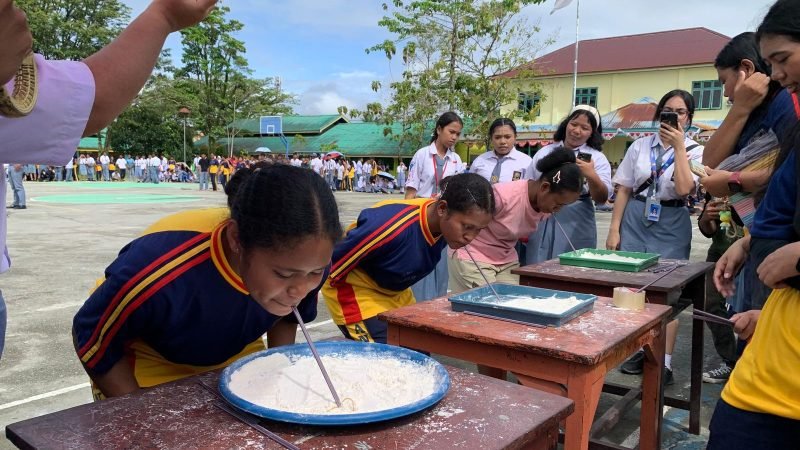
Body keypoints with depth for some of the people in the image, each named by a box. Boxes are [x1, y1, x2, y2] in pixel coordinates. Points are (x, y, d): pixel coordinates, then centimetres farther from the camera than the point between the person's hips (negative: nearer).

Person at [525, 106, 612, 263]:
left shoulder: (597, 158, 4)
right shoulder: (545, 152, 12)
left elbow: (602, 199, -5)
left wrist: (592, 176, -24)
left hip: (576, 227, -2)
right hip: (540, 224, 2)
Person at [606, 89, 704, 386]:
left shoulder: (695, 151, 2)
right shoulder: (640, 146, 8)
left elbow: (684, 189, -16)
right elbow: (624, 190, 7)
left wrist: (679, 146, -13)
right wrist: (614, 229, 1)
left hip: (671, 226, -2)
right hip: (635, 220, 3)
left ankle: (664, 362, 3)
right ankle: (641, 350, 19)